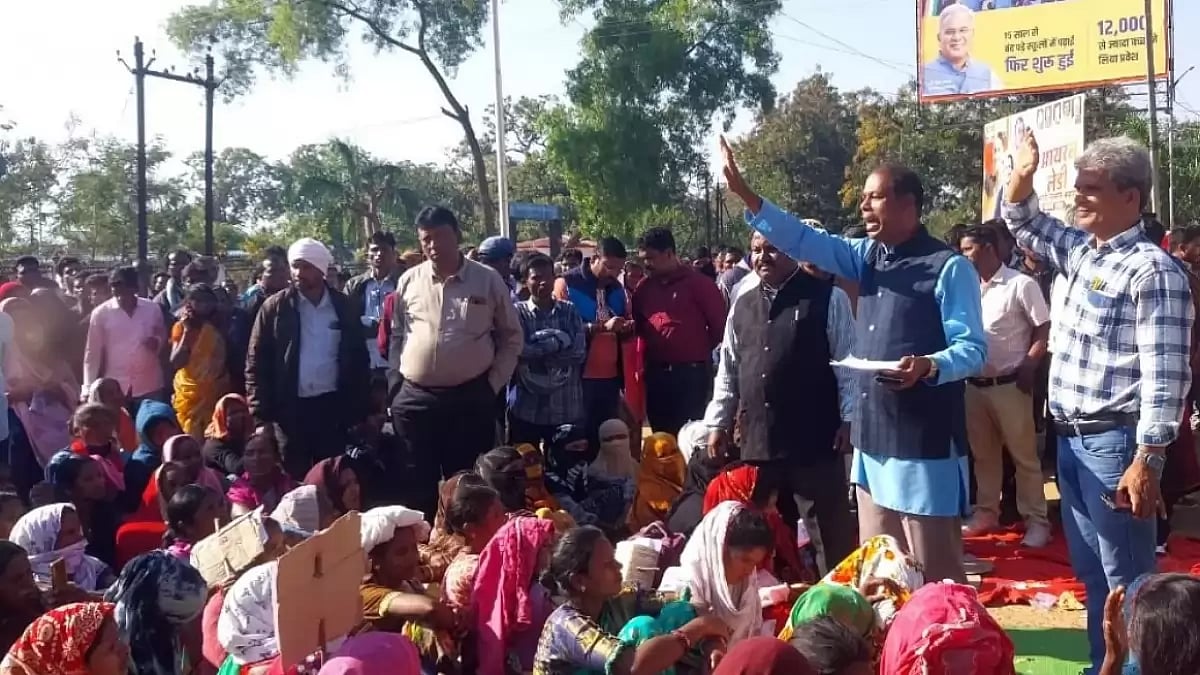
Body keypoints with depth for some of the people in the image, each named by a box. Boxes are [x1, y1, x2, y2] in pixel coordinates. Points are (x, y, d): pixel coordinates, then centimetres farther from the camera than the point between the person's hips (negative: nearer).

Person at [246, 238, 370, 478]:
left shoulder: (343, 307, 3)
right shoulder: (275, 307, -1)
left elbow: (358, 358, 5)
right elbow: (256, 361, 0)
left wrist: (358, 410, 1)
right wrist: (261, 413, -7)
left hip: (333, 406, 1)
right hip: (290, 407, -1)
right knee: (294, 478, 8)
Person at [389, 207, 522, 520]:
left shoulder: (487, 280, -1)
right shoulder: (409, 281, 4)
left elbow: (512, 337, 6)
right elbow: (396, 336, 13)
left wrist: (494, 383, -1)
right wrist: (395, 382, 4)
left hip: (471, 398, -1)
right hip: (414, 399, 2)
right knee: (418, 485, 9)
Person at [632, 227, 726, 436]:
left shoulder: (698, 283, -7)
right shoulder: (645, 287, 10)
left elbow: (719, 323, -6)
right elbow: (638, 325, 19)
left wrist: (701, 351, 2)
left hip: (691, 372, -5)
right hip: (656, 373, 5)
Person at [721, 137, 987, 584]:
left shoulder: (949, 267, -9)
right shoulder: (867, 255, 12)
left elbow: (973, 349, -11)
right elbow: (803, 241, 7)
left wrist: (929, 366, -31)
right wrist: (745, 195, -2)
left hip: (925, 442, -8)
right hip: (872, 437, 8)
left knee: (935, 571, -1)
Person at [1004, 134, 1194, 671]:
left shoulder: (1152, 270, -16)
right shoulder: (1082, 250, 10)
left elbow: (1165, 375, -20)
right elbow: (1022, 223, 26)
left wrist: (1146, 461, -23)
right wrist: (1022, 175, 6)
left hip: (1113, 442, -9)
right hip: (1071, 439, 9)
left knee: (1127, 580, 1)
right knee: (1090, 572, 18)